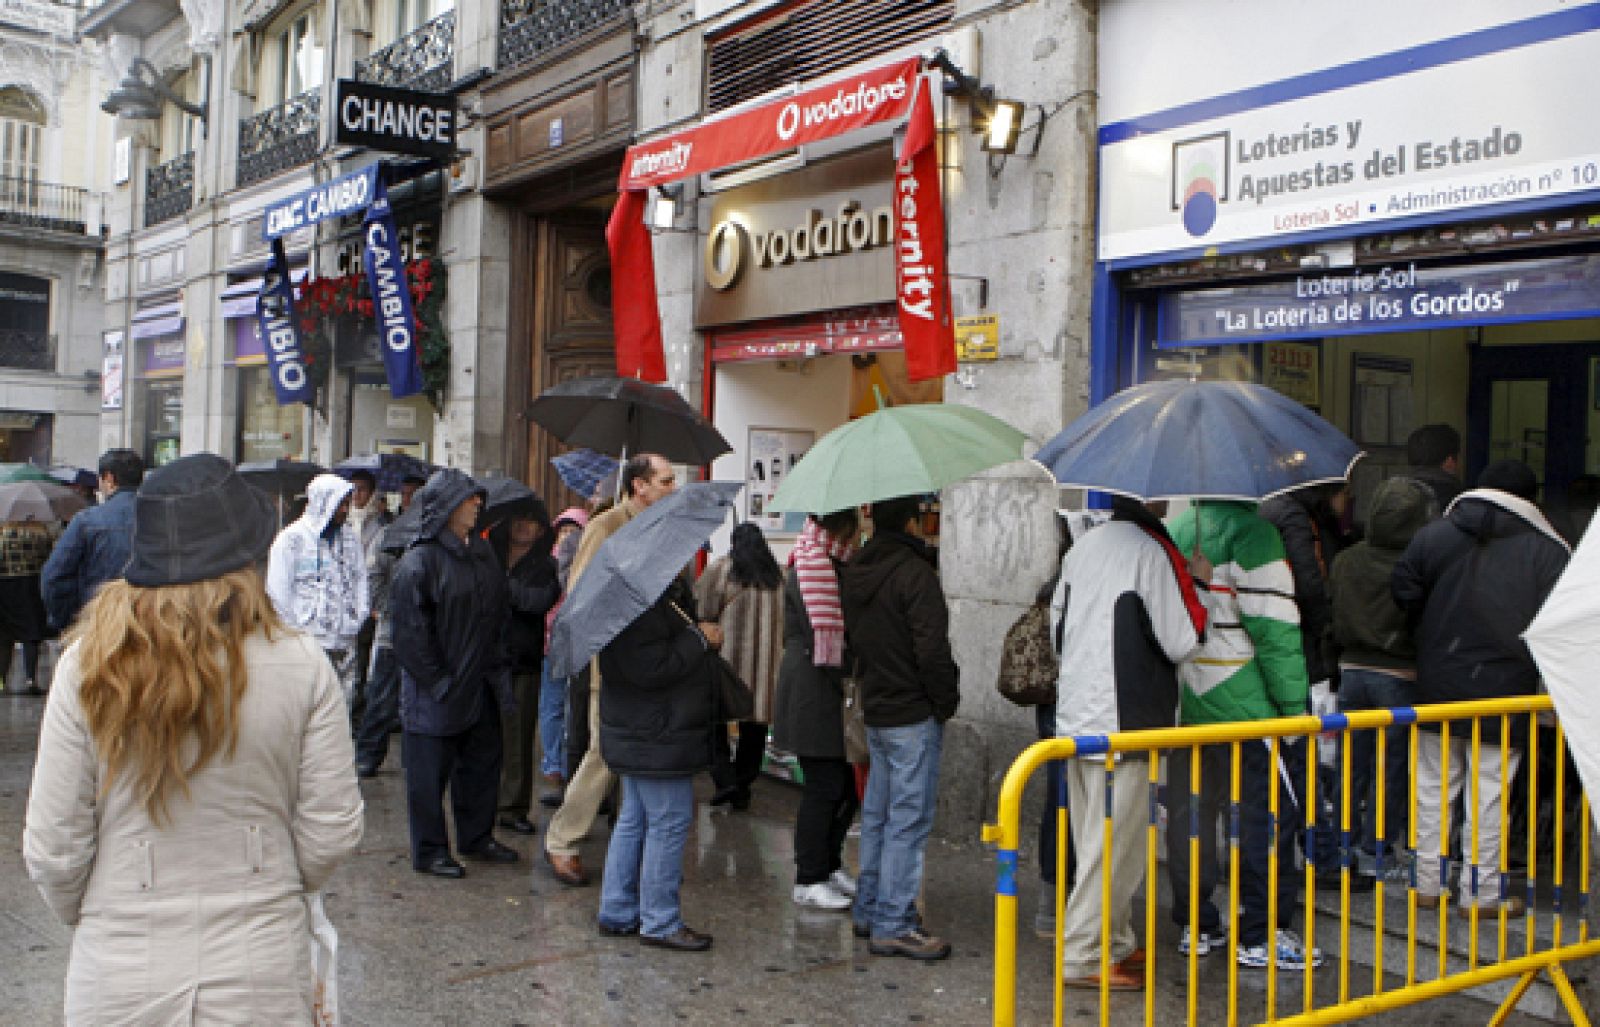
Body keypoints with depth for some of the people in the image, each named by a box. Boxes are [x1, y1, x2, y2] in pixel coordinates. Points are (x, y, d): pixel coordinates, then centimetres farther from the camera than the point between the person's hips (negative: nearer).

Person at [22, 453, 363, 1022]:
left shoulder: (89, 664, -12)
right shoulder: (301, 666, -13)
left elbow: (52, 845, -6)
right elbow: (331, 831, -6)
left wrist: (81, 914, 14)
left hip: (119, 977, 0)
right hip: (261, 975, 0)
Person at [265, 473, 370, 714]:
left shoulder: (350, 538, 12)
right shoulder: (292, 538, -3)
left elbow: (360, 579, 18)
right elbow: (278, 592, -3)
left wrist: (357, 619, 8)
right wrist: (294, 633, -4)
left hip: (345, 642, 5)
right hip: (306, 644, -4)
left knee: (344, 701, 4)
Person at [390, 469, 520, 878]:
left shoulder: (483, 553, 9)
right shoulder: (419, 561, -15)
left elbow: (499, 614, 18)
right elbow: (411, 630, -15)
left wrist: (495, 667, 12)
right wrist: (438, 681, -15)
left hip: (480, 687, 8)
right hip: (435, 692, -7)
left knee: (483, 763, 16)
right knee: (430, 773, 3)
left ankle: (477, 838, 32)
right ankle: (429, 851, 16)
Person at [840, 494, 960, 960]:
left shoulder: (851, 574, 8)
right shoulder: (915, 572, -17)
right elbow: (932, 648, -20)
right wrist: (946, 702, -8)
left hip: (873, 711, 8)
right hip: (913, 715, -8)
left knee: (877, 813, 17)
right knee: (908, 820, -2)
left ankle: (868, 908, 26)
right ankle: (893, 925, 2)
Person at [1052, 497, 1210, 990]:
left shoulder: (1081, 548, 9)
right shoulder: (1153, 552, -14)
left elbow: (1056, 622, 15)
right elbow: (1181, 642, -12)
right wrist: (1198, 585, 0)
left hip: (1075, 714, 8)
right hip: (1125, 724, -8)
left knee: (1095, 842, 16)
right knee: (1115, 845, 1)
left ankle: (1115, 943, 28)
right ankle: (1082, 957, 7)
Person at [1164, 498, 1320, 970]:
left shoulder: (1177, 527, 11)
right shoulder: (1252, 530, -13)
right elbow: (1274, 627, -17)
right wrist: (1295, 704, -11)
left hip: (1184, 702, 8)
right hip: (1244, 703, -7)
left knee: (1191, 812, 13)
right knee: (1270, 813, 3)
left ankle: (1196, 924, 23)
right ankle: (1262, 935, 8)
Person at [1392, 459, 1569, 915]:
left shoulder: (1433, 535, 2)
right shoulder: (1548, 549, -4)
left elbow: (1403, 595, 3)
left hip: (1437, 686, 2)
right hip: (1503, 691, -2)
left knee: (1433, 787, 11)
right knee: (1491, 793, 5)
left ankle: (1427, 885, 19)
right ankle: (1482, 893, 11)